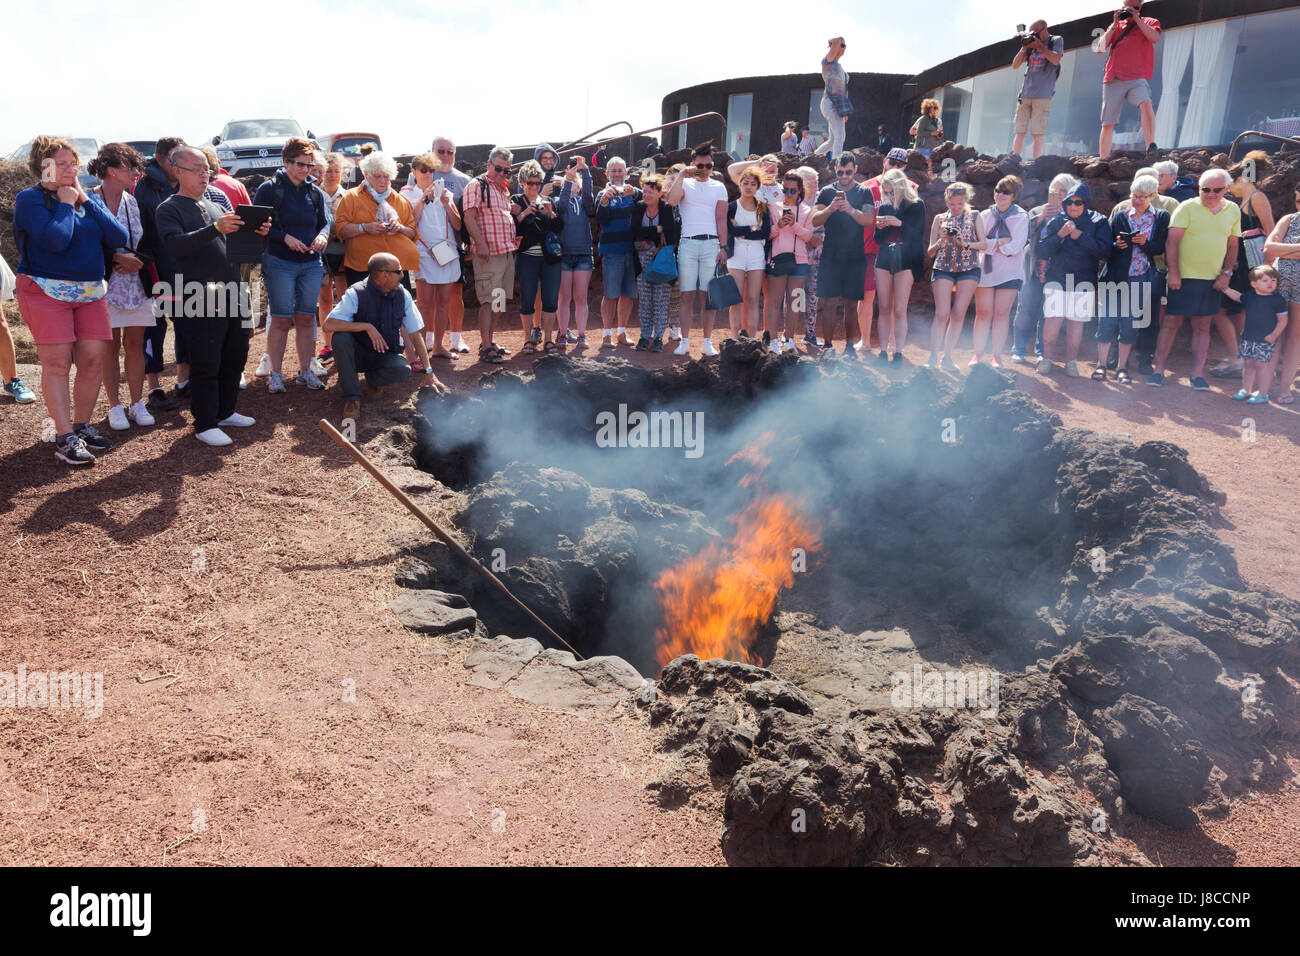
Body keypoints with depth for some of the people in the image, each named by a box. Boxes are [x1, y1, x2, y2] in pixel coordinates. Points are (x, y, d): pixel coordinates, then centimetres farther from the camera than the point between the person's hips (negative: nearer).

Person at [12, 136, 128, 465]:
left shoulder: (90, 200, 14)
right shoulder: (30, 199, -4)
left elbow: (118, 237, -1)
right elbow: (54, 239, -20)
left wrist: (85, 200, -3)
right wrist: (65, 203, -8)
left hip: (91, 291, 5)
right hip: (46, 291, -5)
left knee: (93, 360, 0)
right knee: (57, 363, -7)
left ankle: (81, 425, 16)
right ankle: (65, 438, -5)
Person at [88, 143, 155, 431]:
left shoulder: (134, 202, 8)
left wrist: (137, 261, -8)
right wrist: (117, 258, -18)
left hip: (137, 282, 4)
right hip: (106, 284, -4)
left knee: (135, 343, 7)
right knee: (110, 346, 2)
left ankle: (137, 403, 16)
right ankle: (115, 407, 11)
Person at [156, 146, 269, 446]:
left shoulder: (214, 205, 20)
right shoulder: (169, 209, -1)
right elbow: (176, 244, -19)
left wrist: (257, 233, 2)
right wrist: (216, 228, -28)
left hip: (232, 291, 7)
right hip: (202, 295, -7)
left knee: (236, 354, 13)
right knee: (206, 362, -4)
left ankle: (225, 412, 27)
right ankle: (205, 424, 4)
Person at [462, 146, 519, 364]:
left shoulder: (504, 190, 21)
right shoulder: (476, 186, -5)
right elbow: (469, 218, -13)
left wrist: (517, 211, 11)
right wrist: (481, 244, -22)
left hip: (507, 251, 9)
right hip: (488, 252, -8)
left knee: (499, 300, 11)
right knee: (489, 300, -10)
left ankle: (488, 341, 20)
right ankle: (486, 348, -8)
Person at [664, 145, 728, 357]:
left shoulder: (719, 187, 14)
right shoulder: (685, 184, 11)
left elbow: (721, 220, 8)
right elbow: (671, 200, -10)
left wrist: (723, 247, -1)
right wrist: (682, 175, -11)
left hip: (711, 244, 1)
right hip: (687, 243, 0)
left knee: (708, 296, -1)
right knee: (687, 295, -2)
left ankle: (708, 342, 2)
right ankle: (685, 341, 1)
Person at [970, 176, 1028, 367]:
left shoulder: (1021, 217, 2)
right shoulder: (985, 216, 9)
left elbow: (1016, 246, -9)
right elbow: (976, 241, -1)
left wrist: (990, 245, -12)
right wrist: (1003, 241, -11)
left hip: (1009, 272, -2)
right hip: (985, 270, 2)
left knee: (1001, 314, -2)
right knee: (983, 313, -2)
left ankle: (996, 355, 5)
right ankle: (978, 353, 6)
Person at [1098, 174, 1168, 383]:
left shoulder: (1161, 217, 7)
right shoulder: (1119, 215, 9)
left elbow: (1161, 249, 0)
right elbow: (1107, 246, 7)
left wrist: (1146, 243, -19)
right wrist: (1117, 245, -14)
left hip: (1142, 280, 0)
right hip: (1116, 277, 0)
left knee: (1130, 325, 3)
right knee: (1107, 322, -4)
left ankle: (1121, 368, 12)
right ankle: (1101, 365, 6)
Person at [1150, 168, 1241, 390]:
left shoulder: (1233, 210, 9)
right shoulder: (1187, 207, -5)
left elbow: (1233, 245, 13)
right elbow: (1172, 241, -9)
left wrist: (1226, 273, 3)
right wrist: (1173, 273, -15)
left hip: (1212, 280, 4)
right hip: (1182, 276, -4)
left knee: (1202, 327, 6)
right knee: (1171, 322, -1)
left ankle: (1197, 374, 10)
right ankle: (1159, 370, 6)